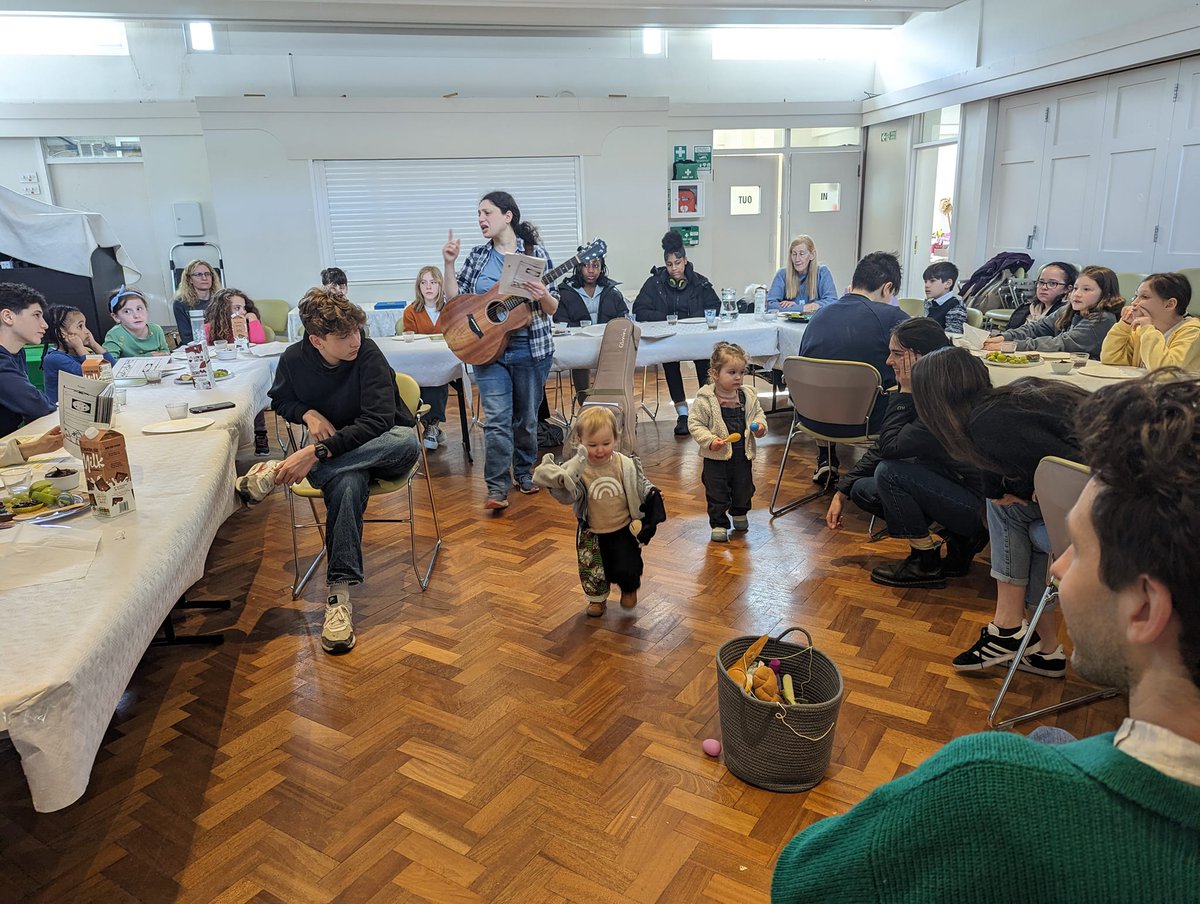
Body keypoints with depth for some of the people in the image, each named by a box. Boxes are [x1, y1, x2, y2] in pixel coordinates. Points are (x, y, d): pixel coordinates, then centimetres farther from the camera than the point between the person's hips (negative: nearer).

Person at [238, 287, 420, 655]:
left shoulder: (368, 355, -18)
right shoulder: (294, 359, -6)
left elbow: (377, 421, -28)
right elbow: (281, 400, 14)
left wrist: (317, 452, -37)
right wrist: (308, 413, -11)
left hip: (378, 447, 0)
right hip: (331, 451, 1)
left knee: (407, 440, -39)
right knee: (347, 484, -38)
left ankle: (276, 472, -33)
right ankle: (339, 593, -37)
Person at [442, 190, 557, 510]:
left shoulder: (535, 252, -1)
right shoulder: (478, 255, 7)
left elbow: (553, 309, -1)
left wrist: (543, 297, -23)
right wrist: (449, 263, -3)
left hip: (530, 349, -1)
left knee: (526, 417, 11)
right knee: (497, 419, -7)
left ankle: (524, 472, 31)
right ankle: (497, 488, -2)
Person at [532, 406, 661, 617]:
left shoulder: (627, 465, -13)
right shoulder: (576, 469, -16)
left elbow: (641, 486, 1)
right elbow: (568, 497, -23)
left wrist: (652, 494, -18)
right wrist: (559, 485, -43)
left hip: (623, 530, 0)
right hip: (591, 534, 0)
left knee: (626, 569, 1)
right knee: (592, 571, 10)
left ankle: (629, 588, 37)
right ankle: (597, 598, 42)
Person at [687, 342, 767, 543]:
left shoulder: (748, 397, -2)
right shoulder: (705, 399, -15)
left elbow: (758, 413, 13)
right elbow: (694, 424, -12)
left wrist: (760, 425, -8)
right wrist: (709, 440, -23)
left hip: (742, 454, 4)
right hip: (716, 456, -4)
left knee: (744, 488, 20)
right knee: (717, 492, 4)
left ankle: (740, 514, 46)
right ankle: (718, 524, 20)